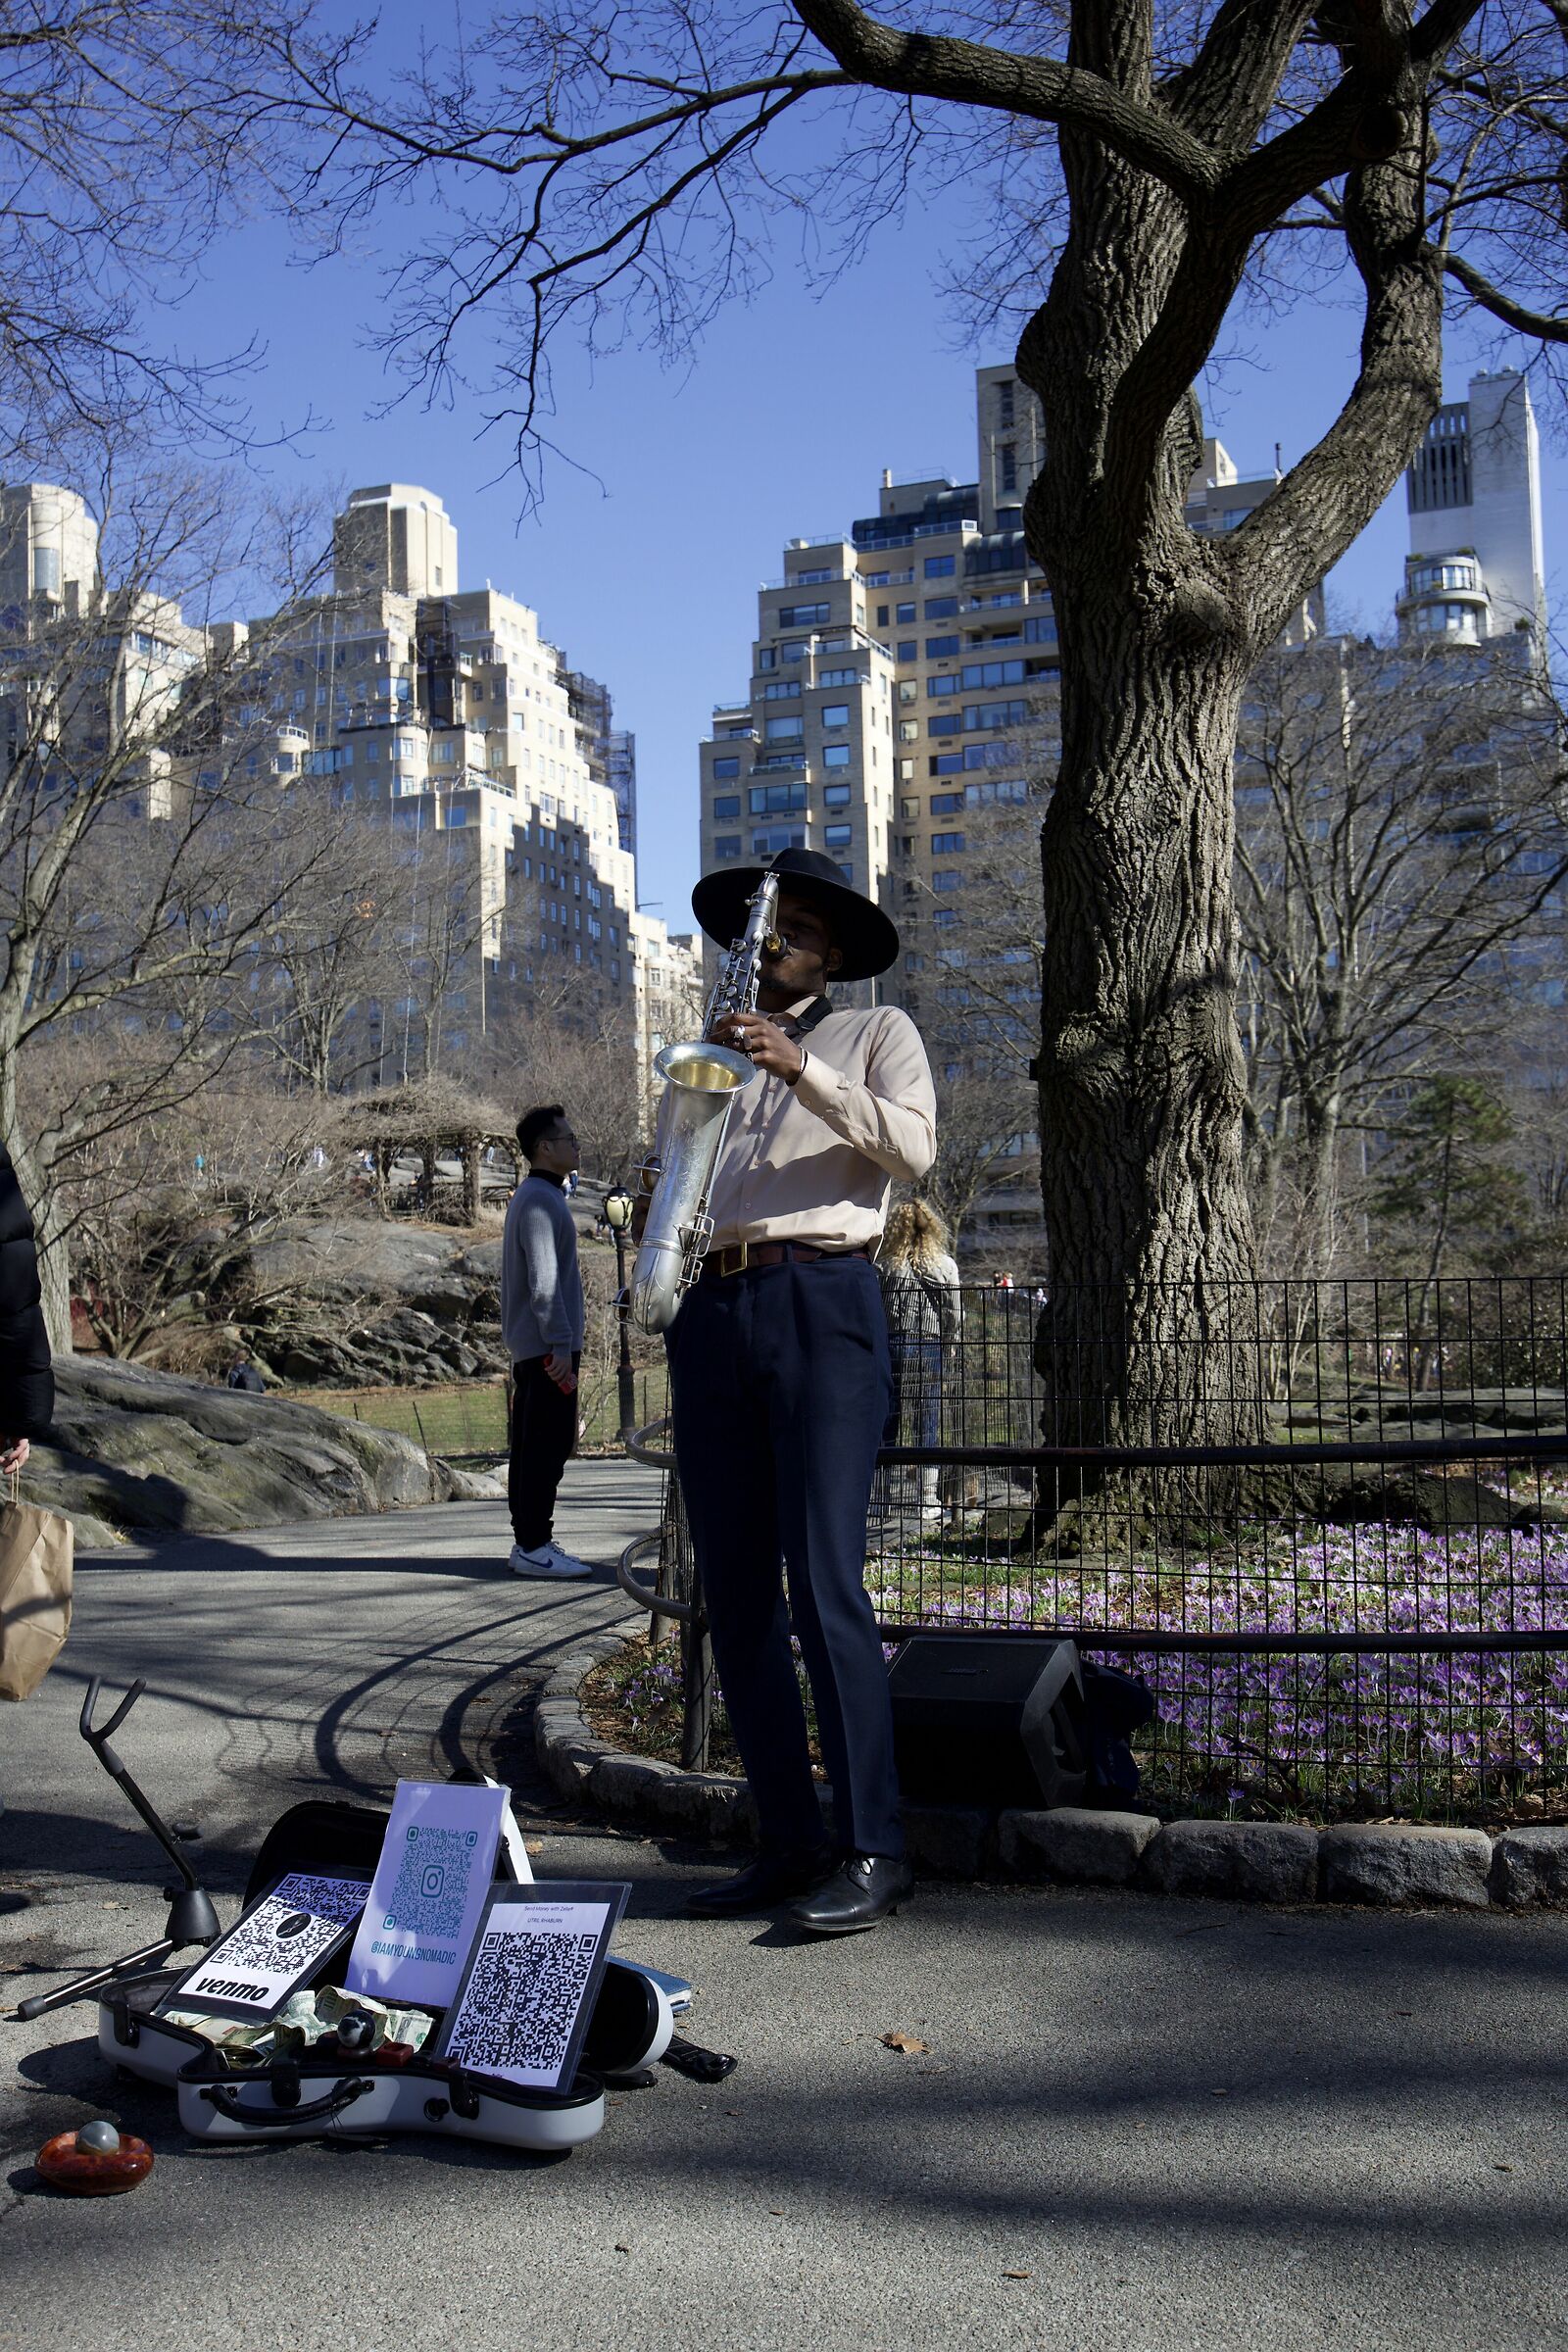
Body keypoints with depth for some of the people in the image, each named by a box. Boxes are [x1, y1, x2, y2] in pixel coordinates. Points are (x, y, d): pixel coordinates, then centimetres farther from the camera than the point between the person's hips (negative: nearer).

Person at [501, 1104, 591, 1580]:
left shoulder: (534, 1196, 20)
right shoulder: (540, 1200, -13)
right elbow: (544, 1283, -20)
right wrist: (560, 1345, -21)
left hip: (529, 1345, 11)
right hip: (548, 1345, -11)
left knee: (531, 1446, 11)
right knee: (548, 1446, -10)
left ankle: (529, 1542, 16)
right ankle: (533, 1547, -9)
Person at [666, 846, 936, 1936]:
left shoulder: (877, 1032, 14)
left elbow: (914, 1146, -4)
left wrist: (802, 1069, -15)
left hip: (822, 1303, -5)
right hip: (713, 1313, 5)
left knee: (824, 1582, -14)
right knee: (736, 1596, 3)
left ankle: (875, 1849, -6)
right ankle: (791, 1843, 10)